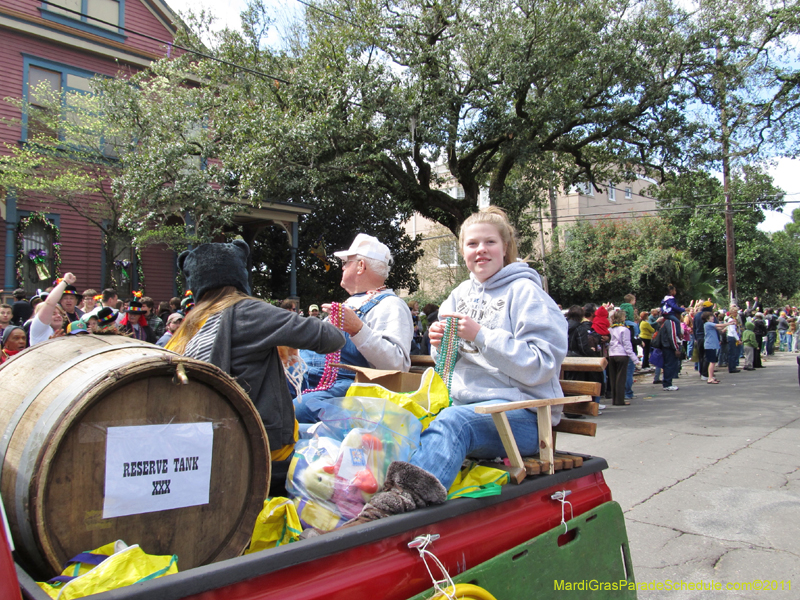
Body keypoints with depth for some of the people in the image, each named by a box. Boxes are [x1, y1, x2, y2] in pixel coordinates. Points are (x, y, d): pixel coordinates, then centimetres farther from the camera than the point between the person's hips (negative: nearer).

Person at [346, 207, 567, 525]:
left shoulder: (524, 292, -1)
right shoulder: (460, 294, 18)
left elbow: (540, 366, -12)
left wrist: (479, 335, -18)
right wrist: (441, 344, 0)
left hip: (520, 413, -6)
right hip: (464, 402, 6)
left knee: (454, 421, -36)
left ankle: (398, 498, -56)